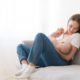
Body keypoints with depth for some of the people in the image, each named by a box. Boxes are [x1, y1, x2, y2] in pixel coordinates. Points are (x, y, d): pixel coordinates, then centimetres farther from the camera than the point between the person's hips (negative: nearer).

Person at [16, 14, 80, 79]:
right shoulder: (62, 34, 28)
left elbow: (68, 57, -3)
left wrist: (56, 47, -6)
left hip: (60, 62, -7)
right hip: (46, 61, 7)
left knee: (40, 36, -26)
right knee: (20, 46, 7)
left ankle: (30, 67, -35)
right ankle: (25, 66, -25)